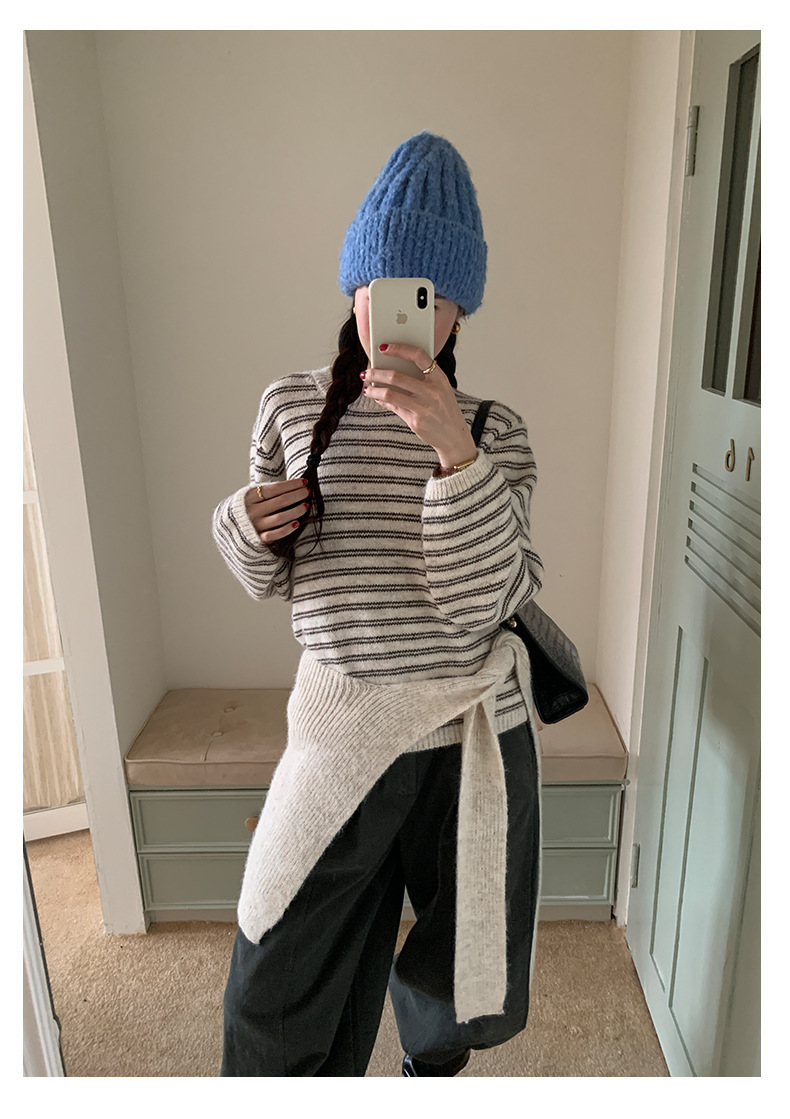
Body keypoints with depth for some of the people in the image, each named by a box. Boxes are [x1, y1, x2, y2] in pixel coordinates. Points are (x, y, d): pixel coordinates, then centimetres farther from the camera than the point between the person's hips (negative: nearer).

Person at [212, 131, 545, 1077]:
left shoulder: (494, 430, -4)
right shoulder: (292, 406, -1)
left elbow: (481, 600, -17)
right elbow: (270, 580, 7)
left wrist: (453, 448, -28)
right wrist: (246, 524, -15)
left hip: (471, 736, 0)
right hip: (341, 733, 0)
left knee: (457, 982, 24)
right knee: (280, 1002, 13)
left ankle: (429, 1065, 60)